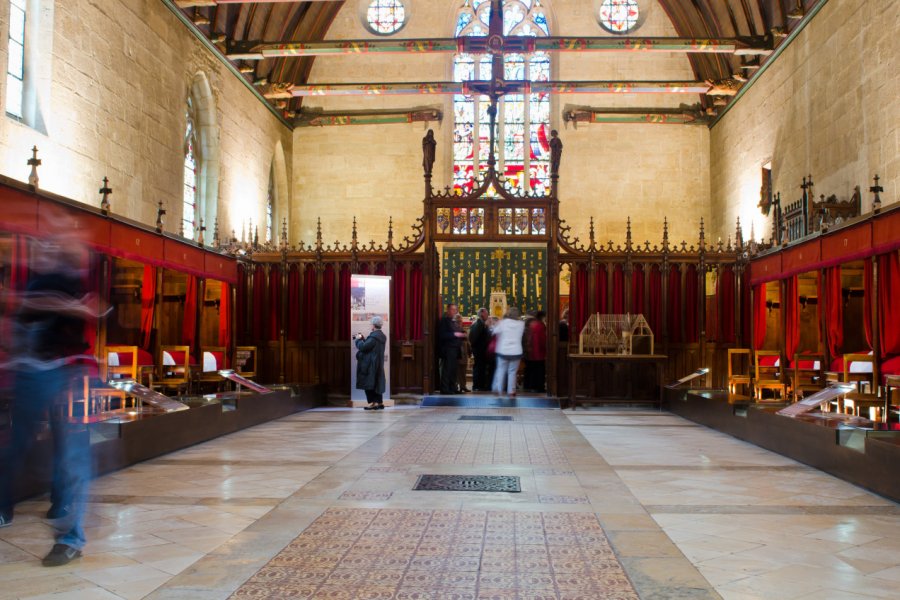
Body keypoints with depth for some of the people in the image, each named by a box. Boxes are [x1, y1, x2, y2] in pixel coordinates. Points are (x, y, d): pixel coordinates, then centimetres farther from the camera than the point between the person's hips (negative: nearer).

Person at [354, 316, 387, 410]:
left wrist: (358, 339, -4)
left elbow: (363, 347, -21)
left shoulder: (374, 336, -20)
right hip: (378, 365, 9)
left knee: (368, 383, -3)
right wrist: (363, 339, 16)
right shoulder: (382, 336, 10)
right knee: (376, 383, 14)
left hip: (370, 365, -9)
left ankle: (373, 403, -5)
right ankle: (379, 402, 16)